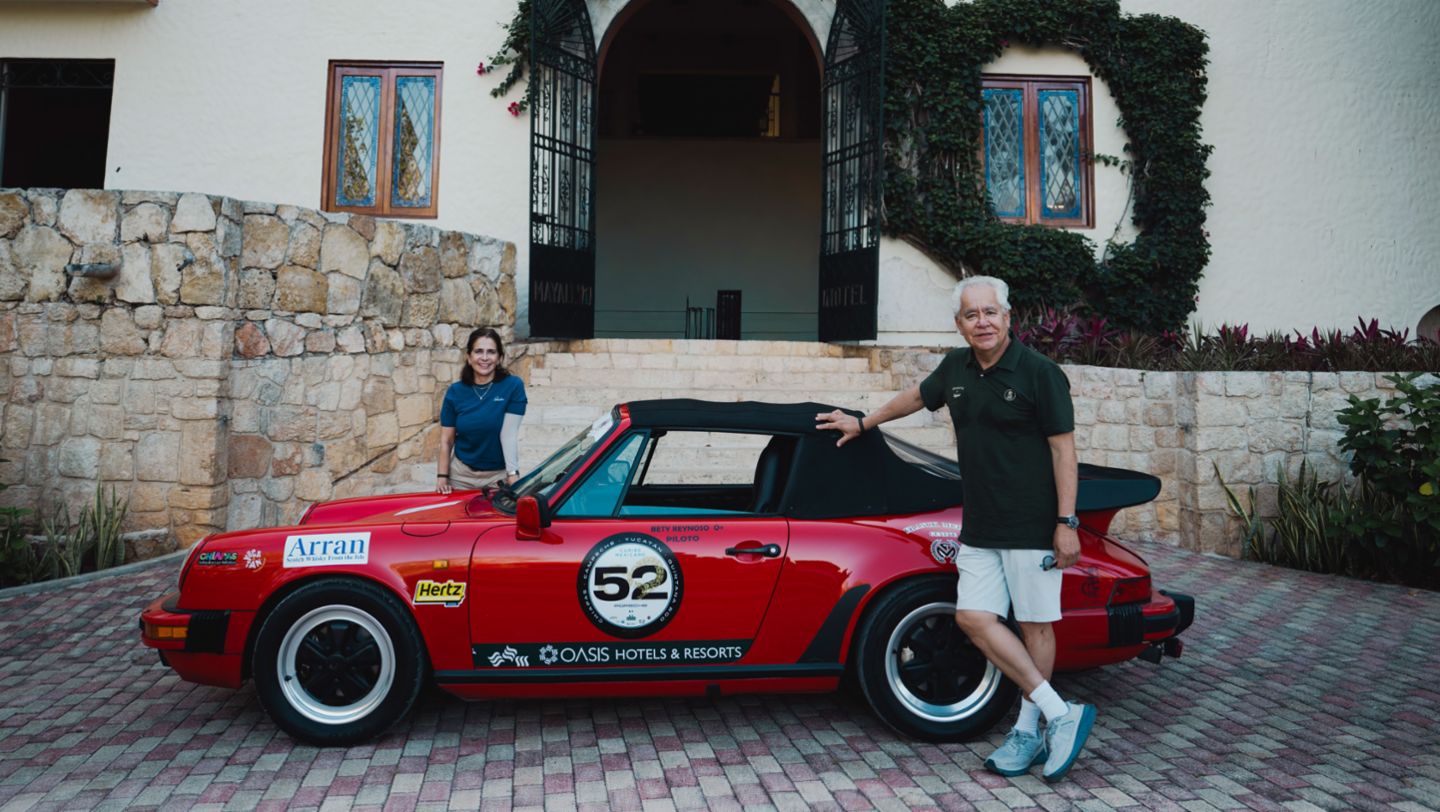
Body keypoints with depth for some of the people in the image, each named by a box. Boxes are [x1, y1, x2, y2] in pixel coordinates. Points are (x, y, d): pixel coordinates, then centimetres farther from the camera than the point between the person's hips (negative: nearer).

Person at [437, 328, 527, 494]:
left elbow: (509, 434, -15)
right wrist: (442, 476, -6)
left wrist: (513, 474, -21)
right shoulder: (455, 392, -4)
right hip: (461, 474, 2)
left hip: (499, 474, -2)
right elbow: (446, 440, 0)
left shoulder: (513, 386, -12)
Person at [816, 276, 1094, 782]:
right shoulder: (956, 368, 8)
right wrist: (863, 424, 36)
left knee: (1034, 624, 2)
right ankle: (1060, 714, 4)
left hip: (1032, 526, -6)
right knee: (973, 616, -2)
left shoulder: (1039, 373, -10)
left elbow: (1063, 450, -10)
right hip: (979, 527, 6)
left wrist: (1067, 523, -14)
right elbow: (917, 397, 27)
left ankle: (1029, 730, 14)